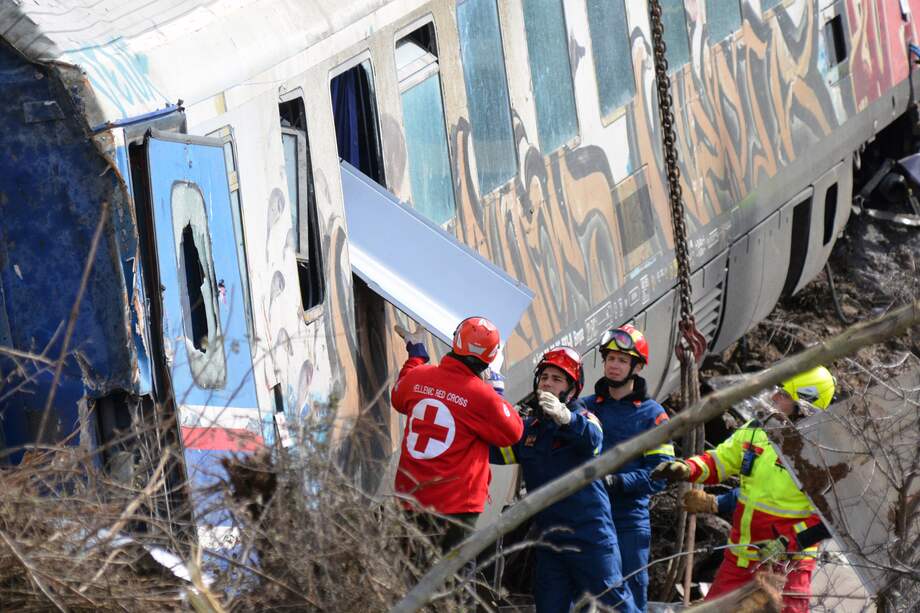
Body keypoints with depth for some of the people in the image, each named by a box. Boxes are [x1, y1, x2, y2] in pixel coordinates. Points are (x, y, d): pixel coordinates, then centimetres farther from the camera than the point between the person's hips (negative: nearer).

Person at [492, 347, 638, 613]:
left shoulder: (582, 418, -7)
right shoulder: (530, 428, 12)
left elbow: (592, 438, -30)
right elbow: (497, 451, 3)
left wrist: (564, 417, -52)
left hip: (589, 536, -6)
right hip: (549, 538, 6)